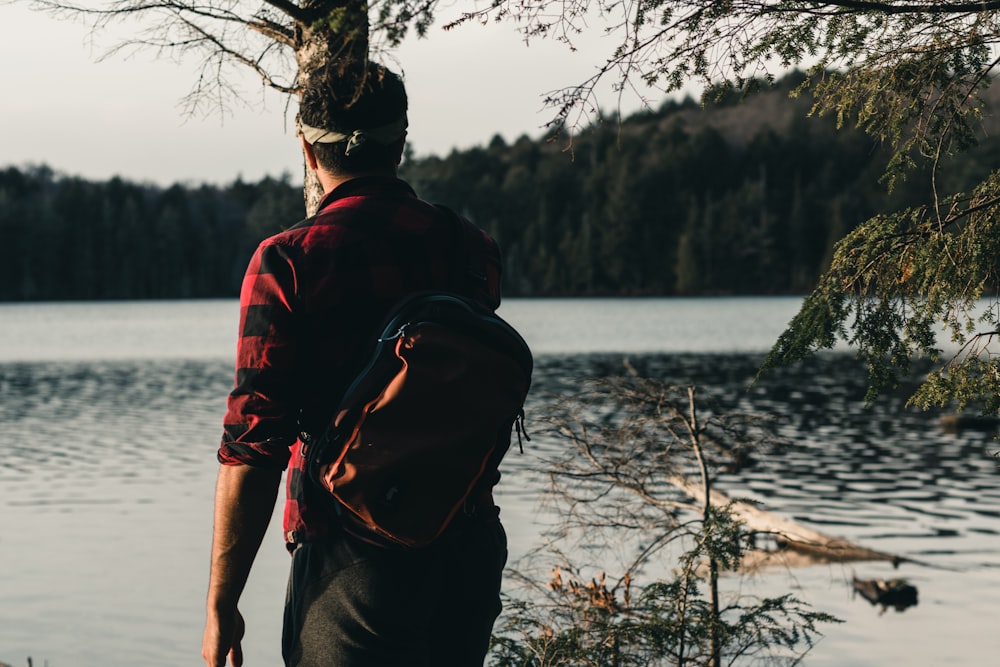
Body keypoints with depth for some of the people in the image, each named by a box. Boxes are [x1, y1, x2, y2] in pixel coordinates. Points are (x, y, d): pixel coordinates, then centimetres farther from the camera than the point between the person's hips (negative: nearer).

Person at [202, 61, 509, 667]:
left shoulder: (288, 261, -10)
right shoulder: (474, 250, 4)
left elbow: (253, 448, -14)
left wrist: (222, 604, -7)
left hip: (353, 563, -5)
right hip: (471, 557, 5)